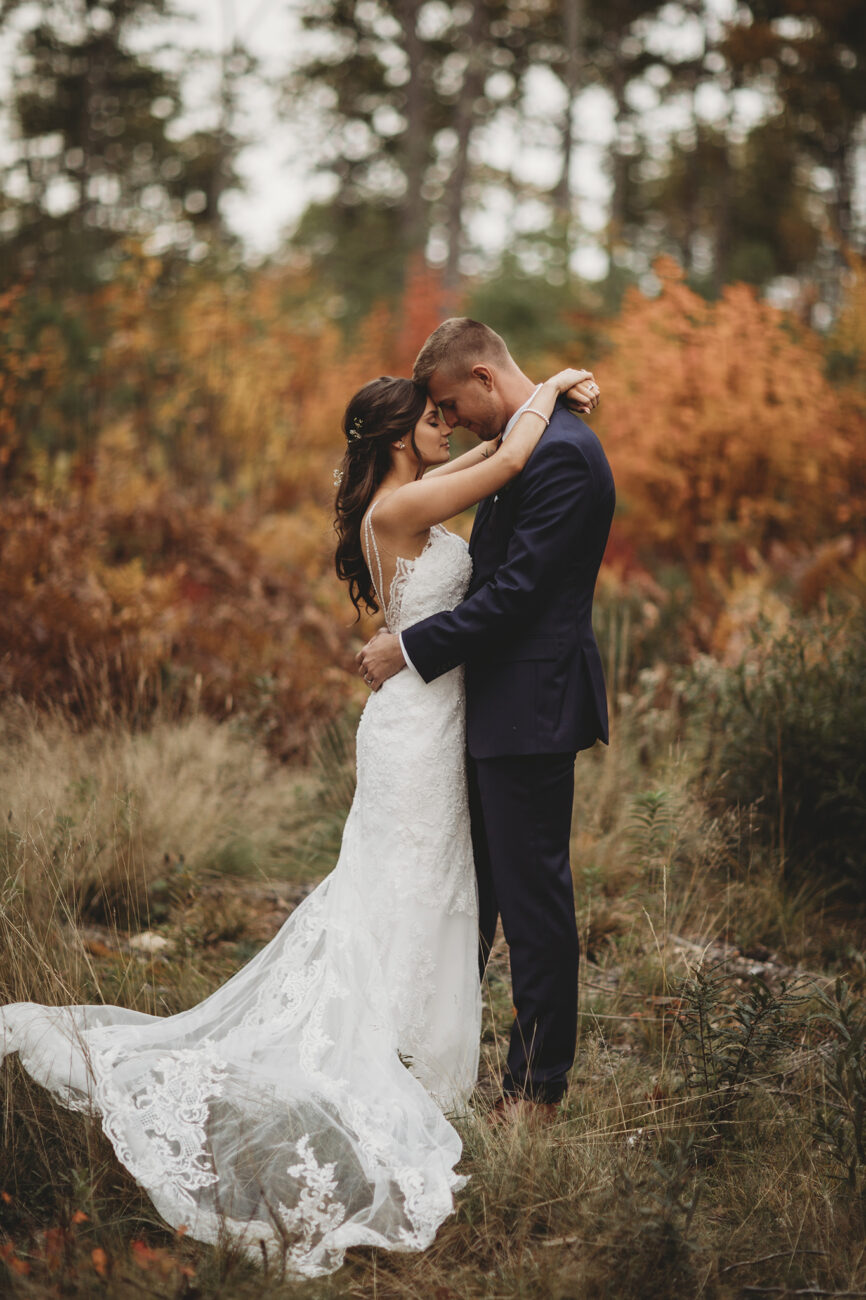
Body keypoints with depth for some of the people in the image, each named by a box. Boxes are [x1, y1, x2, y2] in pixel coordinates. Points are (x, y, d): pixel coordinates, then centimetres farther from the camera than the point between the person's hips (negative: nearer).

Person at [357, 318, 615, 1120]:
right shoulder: (521, 446, 15)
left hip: (533, 708, -10)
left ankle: (537, 1088, 9)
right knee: (469, 883, 17)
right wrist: (407, 639, 12)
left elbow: (516, 592, -22)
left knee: (532, 897, -1)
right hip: (496, 704, 10)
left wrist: (412, 650, -16)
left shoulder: (561, 454, -18)